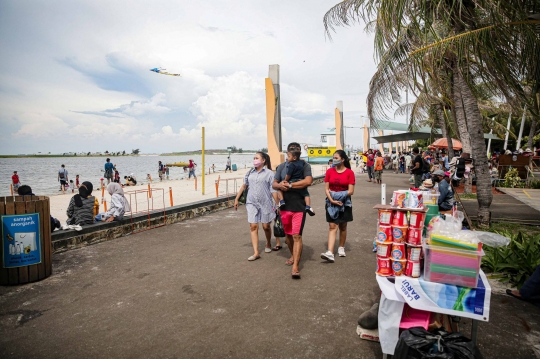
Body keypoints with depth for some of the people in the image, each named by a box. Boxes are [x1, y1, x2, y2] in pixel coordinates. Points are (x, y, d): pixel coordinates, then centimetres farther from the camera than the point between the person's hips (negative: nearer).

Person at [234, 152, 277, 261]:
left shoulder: (269, 173, -4)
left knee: (266, 226, 8)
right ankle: (256, 252, -1)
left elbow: (273, 191, -7)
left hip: (265, 203, -3)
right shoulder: (250, 172, 8)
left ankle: (268, 244, 37)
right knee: (253, 227, -3)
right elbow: (244, 185, 16)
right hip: (251, 203, 3)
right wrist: (236, 199, 15)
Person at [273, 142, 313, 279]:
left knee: (297, 236, -7)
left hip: (299, 206, -4)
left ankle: (295, 267, -5)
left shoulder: (305, 165, -3)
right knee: (288, 234, 17)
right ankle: (293, 255, 40)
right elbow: (274, 184, 8)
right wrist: (279, 185, -17)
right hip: (284, 206, 5)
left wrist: (289, 185, -17)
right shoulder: (281, 167, 8)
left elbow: (308, 181, -19)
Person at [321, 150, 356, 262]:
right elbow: (326, 189, -2)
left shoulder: (349, 172, -6)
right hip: (331, 203, 1)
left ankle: (341, 248, 31)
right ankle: (330, 253, -12)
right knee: (332, 226, -5)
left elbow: (351, 191, -9)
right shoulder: (329, 171, 0)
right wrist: (332, 200, -15)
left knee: (342, 226, 12)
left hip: (344, 202, -1)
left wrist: (339, 195, -13)